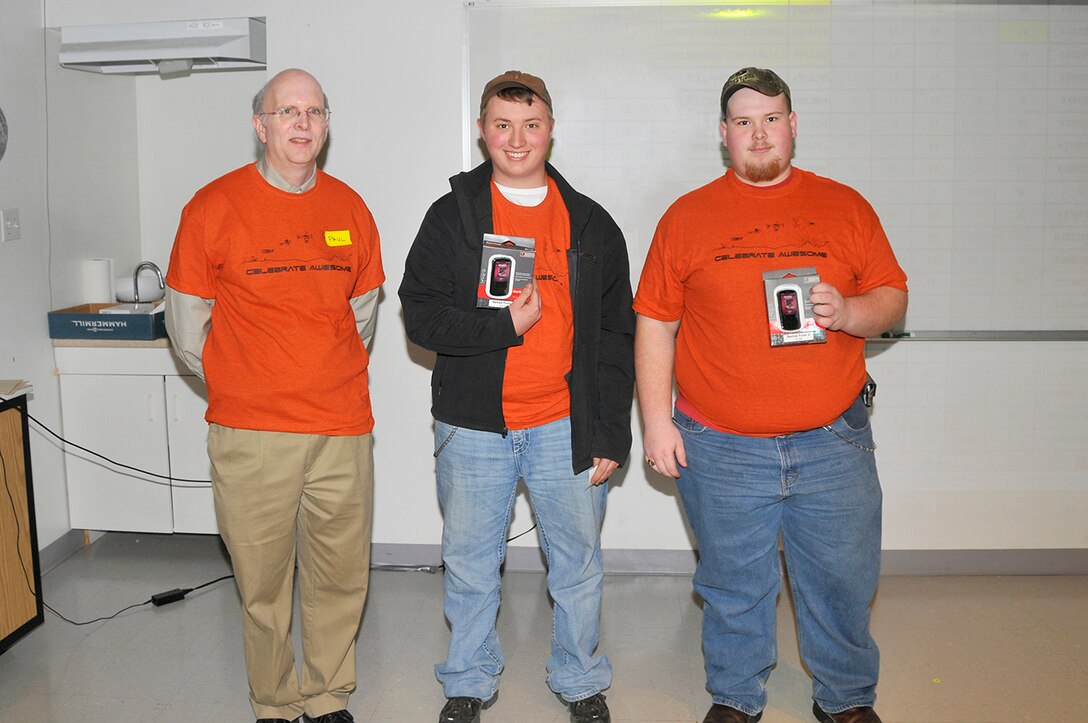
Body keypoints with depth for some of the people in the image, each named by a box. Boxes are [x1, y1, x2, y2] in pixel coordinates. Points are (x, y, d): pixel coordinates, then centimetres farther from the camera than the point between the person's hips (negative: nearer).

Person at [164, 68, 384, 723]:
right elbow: (186, 320, 3)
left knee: (341, 575, 10)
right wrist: (236, 381, 5)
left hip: (342, 428, 3)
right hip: (250, 432, -2)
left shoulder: (350, 208, 8)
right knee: (263, 579, 7)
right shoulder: (214, 207, -2)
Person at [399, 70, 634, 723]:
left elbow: (617, 337, 3)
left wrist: (610, 435, -2)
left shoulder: (592, 224, 4)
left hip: (565, 424, 1)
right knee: (470, 565, 12)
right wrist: (504, 325, -17)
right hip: (473, 424, 0)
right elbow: (421, 313, -4)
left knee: (579, 563, 11)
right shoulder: (452, 216, 2)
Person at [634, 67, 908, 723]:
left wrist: (849, 312, -15)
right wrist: (657, 420, -2)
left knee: (843, 581, 13)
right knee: (734, 587, 13)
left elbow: (894, 299, 8)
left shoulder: (845, 207, 6)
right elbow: (655, 323, 2)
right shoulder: (687, 217, 3)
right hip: (720, 448, -1)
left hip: (833, 445, 1)